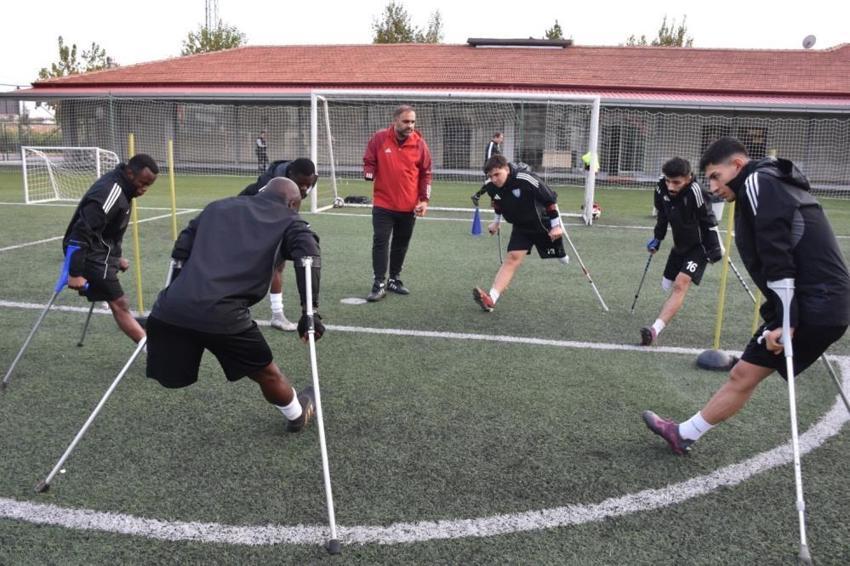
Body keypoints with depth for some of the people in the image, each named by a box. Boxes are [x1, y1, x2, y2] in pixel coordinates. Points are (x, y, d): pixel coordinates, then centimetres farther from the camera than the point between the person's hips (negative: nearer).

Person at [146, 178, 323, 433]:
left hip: (170, 308, 4)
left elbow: (181, 250, 24)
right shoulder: (287, 219, 16)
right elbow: (308, 253, -4)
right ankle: (298, 415, 44)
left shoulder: (218, 206, 29)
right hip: (221, 314, -4)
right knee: (267, 373, 20)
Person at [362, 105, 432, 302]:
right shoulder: (379, 138, -5)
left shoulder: (419, 144, -2)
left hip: (409, 206, 2)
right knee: (380, 242, -5)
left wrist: (424, 199, -4)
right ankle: (379, 283, 0)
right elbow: (369, 162, 5)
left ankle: (394, 279, 27)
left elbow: (426, 173, 4)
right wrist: (369, 175, -17)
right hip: (383, 204, -2)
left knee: (401, 244, 12)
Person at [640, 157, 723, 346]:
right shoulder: (662, 188, -12)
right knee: (667, 285, 17)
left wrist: (715, 249, -17)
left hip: (698, 246, -7)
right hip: (679, 244, 7)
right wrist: (657, 238, 6)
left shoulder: (695, 192, -30)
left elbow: (709, 221, -20)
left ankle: (655, 329, -34)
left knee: (681, 284, -22)